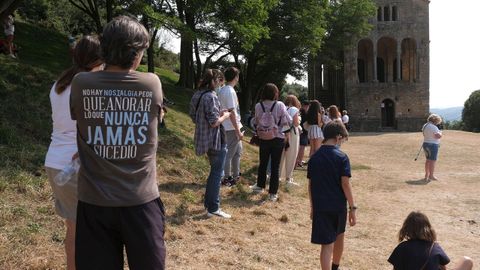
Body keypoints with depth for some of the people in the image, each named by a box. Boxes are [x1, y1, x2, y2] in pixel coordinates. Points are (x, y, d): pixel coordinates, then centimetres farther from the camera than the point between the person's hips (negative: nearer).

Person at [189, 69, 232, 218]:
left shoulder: (196, 95, 7)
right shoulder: (211, 96, -20)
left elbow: (194, 117, 15)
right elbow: (214, 122, -24)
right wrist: (225, 116, -5)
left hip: (204, 139, 9)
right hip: (215, 140, -9)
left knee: (214, 171, 22)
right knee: (217, 173, 1)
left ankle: (208, 202, 29)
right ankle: (213, 208, 6)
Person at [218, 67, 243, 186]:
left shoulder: (222, 90, 10)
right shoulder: (230, 91, -19)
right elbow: (232, 113, -22)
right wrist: (238, 131, -19)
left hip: (227, 126, 10)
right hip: (232, 128, -10)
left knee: (238, 150, 21)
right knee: (230, 153, 0)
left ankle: (236, 175, 31)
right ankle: (227, 178, 10)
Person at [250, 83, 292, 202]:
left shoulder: (258, 106, -7)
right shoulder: (280, 105, -14)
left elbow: (256, 122, 0)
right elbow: (288, 121, -11)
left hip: (263, 139, 2)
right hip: (278, 139, -2)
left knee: (263, 163, 21)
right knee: (275, 166, 5)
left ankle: (260, 186, 37)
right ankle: (272, 193, 9)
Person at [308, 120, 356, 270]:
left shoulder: (314, 158, 0)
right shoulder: (341, 157, -10)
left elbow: (310, 185, 4)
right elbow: (345, 184, -13)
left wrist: (312, 206, 14)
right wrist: (352, 208, -7)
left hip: (320, 207, 1)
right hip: (339, 206, -1)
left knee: (327, 244, 2)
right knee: (339, 237, 24)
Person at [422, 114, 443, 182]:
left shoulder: (424, 126, 10)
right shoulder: (433, 127, -18)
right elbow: (438, 136, -23)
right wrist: (440, 133, -1)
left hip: (425, 144, 9)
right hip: (433, 145, -9)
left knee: (428, 160, 18)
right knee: (432, 161, -2)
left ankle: (427, 174, 26)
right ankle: (431, 175, 1)